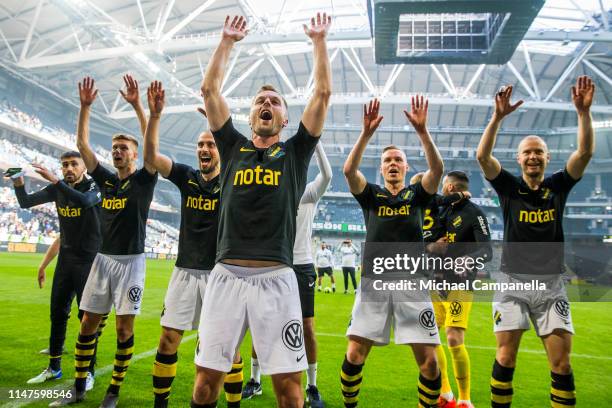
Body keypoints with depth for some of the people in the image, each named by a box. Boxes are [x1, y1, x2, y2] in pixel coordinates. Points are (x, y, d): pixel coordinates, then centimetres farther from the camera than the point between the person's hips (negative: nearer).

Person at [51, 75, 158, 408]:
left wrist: (137, 106, -23)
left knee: (124, 327, 0)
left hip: (130, 261, -5)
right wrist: (85, 106, -2)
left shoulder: (143, 180, -2)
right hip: (102, 258, 5)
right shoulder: (105, 179, 10)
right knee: (88, 323, 9)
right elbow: (82, 143, 7)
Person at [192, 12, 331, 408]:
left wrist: (319, 40, 15)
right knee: (207, 375, 8)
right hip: (227, 274, 2)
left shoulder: (295, 151, 12)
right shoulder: (234, 147, 15)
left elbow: (324, 92, 9)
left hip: (276, 278, -1)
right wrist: (228, 40, 22)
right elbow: (210, 88, 15)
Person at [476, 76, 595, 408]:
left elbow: (585, 152, -6)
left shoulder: (558, 185, 6)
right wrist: (498, 116, -22)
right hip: (513, 283, -2)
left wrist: (583, 111, -17)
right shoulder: (509, 187, 0)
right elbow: (482, 156, -13)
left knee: (562, 363, 3)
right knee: (505, 359, 1)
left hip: (550, 284, 2)